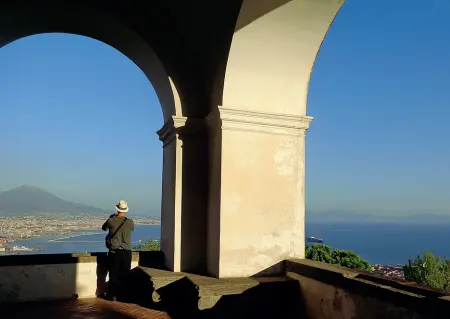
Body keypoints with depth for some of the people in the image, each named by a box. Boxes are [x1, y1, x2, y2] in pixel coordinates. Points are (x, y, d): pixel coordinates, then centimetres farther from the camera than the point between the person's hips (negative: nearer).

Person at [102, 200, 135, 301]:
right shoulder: (130, 222, -6)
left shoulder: (111, 221, -7)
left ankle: (112, 295, 11)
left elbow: (104, 228, 14)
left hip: (114, 251, -1)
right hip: (126, 252, 1)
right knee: (125, 274, 9)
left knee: (113, 274, 7)